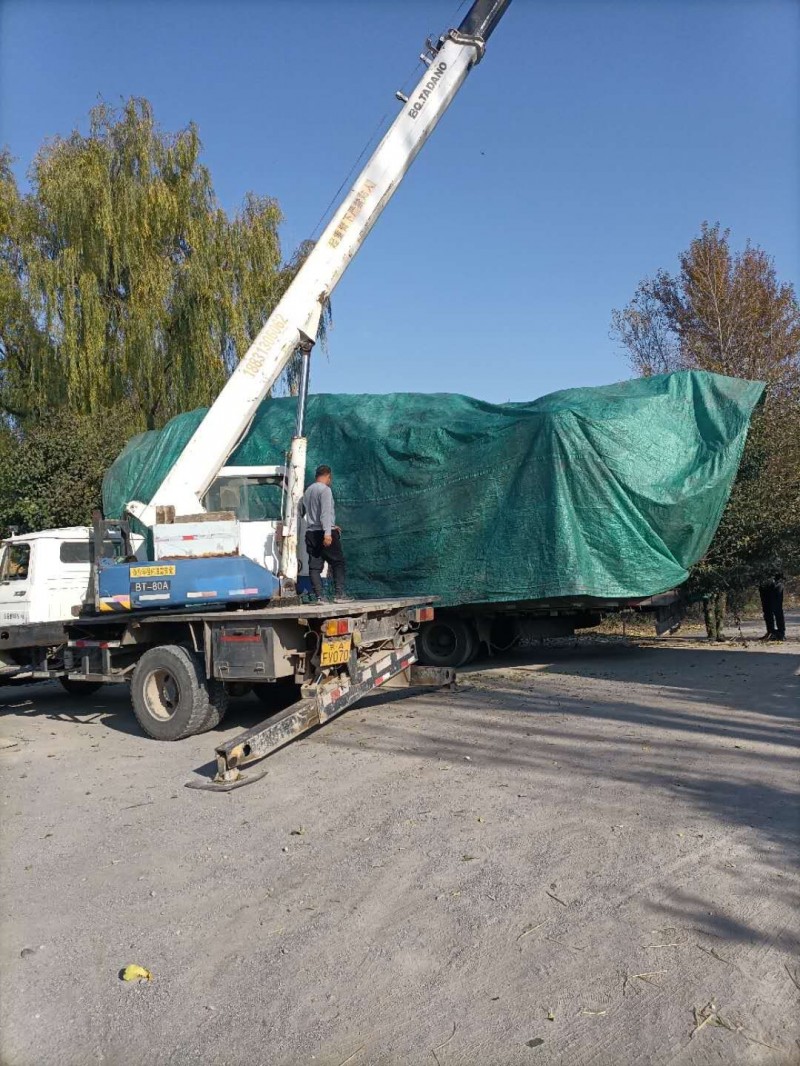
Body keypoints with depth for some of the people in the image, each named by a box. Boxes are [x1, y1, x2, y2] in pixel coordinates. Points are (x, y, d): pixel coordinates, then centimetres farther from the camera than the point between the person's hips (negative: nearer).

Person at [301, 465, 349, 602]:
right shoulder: (325, 489, -8)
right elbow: (325, 512, -19)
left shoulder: (307, 491, 18)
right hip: (324, 533, -7)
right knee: (338, 563, 1)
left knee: (314, 567, 3)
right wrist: (328, 532, -26)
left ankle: (319, 596, -1)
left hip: (310, 533, 7)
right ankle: (340, 594, -7)